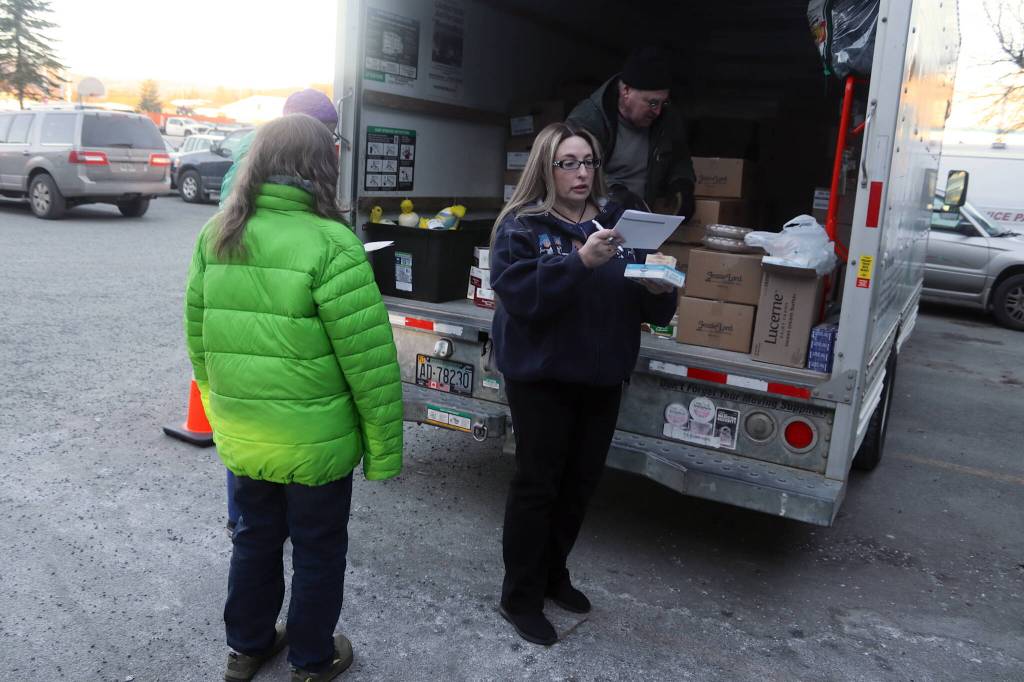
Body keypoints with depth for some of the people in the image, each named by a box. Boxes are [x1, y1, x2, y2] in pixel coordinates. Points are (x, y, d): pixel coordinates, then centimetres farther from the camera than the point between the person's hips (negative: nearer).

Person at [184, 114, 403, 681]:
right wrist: (384, 447, -10)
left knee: (256, 535, 25)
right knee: (318, 550, 15)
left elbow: (198, 339, 8)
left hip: (240, 436, 6)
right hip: (314, 442, -5)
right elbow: (370, 360, -20)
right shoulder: (329, 245, -20)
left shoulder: (214, 236, 0)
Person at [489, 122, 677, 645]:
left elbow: (649, 308, 8)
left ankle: (552, 574, 37)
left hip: (601, 377, 5)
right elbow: (515, 291, -24)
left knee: (580, 482, 16)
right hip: (541, 377, -5)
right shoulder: (522, 224, -7)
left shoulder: (617, 221, 7)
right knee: (536, 484, 4)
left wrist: (659, 291, -15)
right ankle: (520, 596, 22)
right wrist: (580, 261, -32)